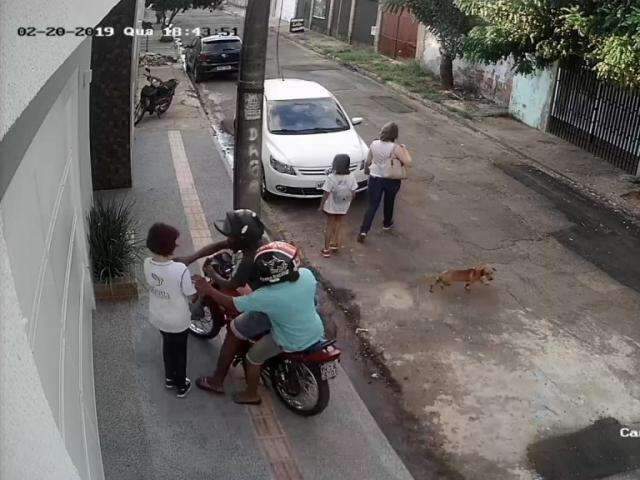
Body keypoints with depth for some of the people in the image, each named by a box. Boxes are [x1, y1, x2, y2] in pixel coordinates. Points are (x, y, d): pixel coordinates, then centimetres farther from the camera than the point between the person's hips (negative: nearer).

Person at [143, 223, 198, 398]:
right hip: (178, 321, -5)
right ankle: (181, 385, 41)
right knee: (180, 351, 20)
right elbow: (192, 297, -21)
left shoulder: (147, 264, -17)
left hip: (157, 317, 5)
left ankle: (169, 377, 51)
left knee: (168, 344, 31)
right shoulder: (181, 270, -34)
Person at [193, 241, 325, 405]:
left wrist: (208, 290, -9)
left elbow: (232, 304, -21)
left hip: (294, 342, -6)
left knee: (253, 357, 16)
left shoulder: (267, 296, -33)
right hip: (316, 331, 6)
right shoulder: (307, 274, -19)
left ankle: (251, 395, 39)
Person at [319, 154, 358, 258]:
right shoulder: (351, 177, -13)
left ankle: (327, 249, 16)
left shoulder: (331, 178, -23)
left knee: (329, 226, 11)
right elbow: (353, 194, -5)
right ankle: (335, 245, 31)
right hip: (344, 207, 3)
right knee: (339, 225, 20)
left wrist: (321, 206, -5)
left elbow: (326, 194, -18)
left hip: (331, 207, -2)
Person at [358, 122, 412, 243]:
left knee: (372, 205, 6)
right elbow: (408, 162, -22)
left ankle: (364, 230, -5)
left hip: (375, 178, 2)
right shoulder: (395, 148, -20)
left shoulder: (374, 144, -8)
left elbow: (368, 161, 4)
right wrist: (405, 149, -7)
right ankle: (387, 224, 44)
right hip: (392, 180, -2)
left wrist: (366, 169, 26)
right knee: (389, 202, 23)